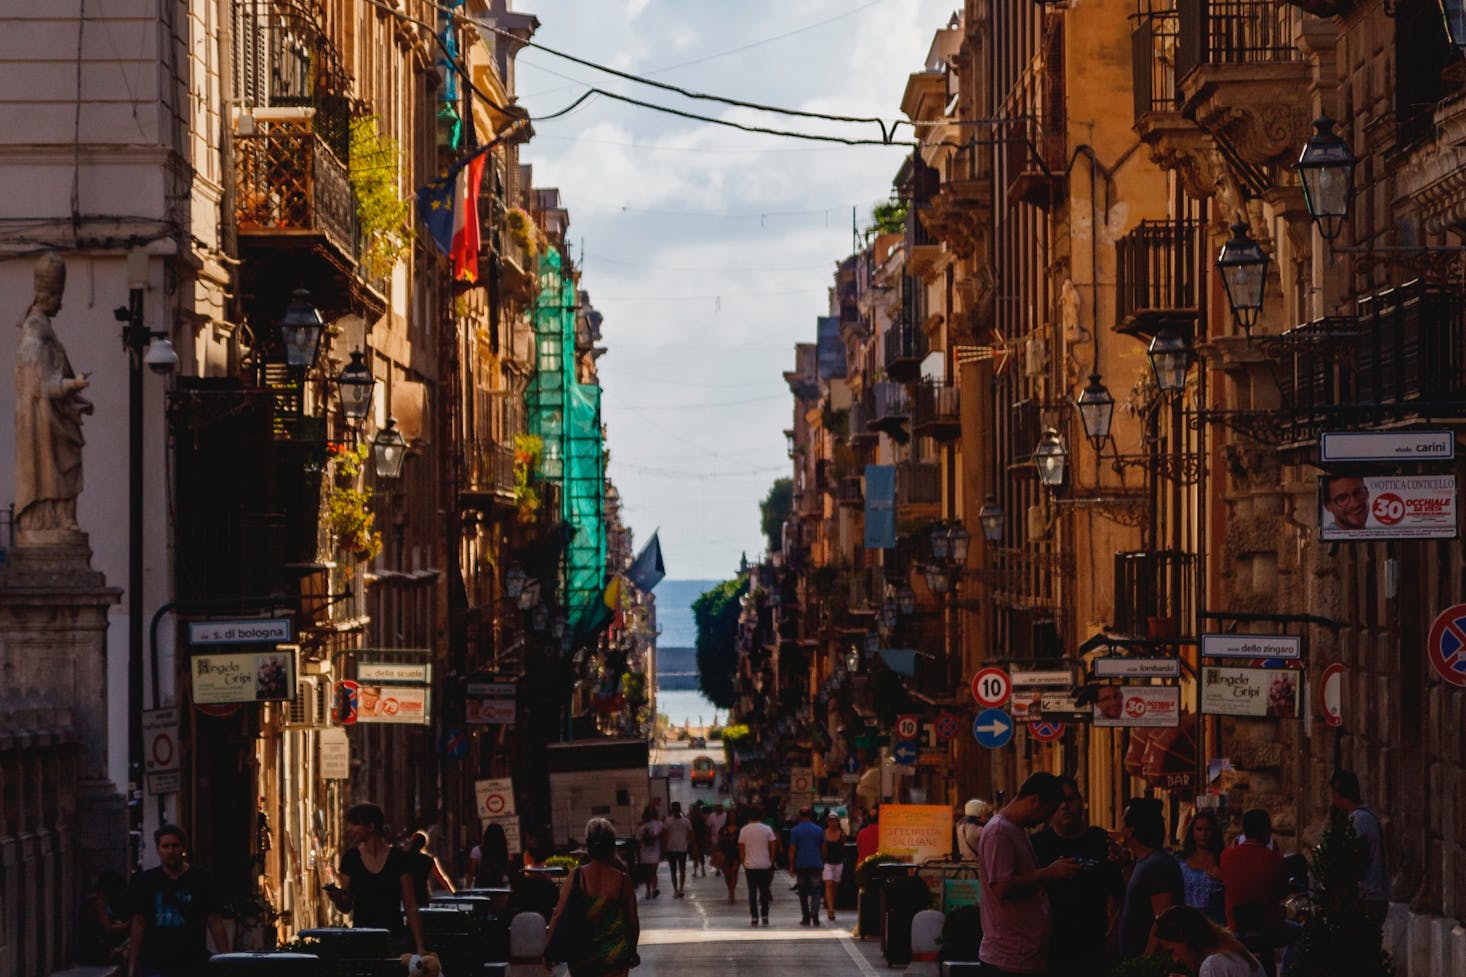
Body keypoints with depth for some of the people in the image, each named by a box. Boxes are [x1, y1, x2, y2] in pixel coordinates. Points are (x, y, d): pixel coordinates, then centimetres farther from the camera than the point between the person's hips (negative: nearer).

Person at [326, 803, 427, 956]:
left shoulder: (398, 858, -5)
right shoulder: (350, 858, 2)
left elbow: (411, 907, -3)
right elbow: (346, 907, 8)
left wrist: (420, 947, -8)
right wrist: (336, 897, -15)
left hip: (396, 938, -2)